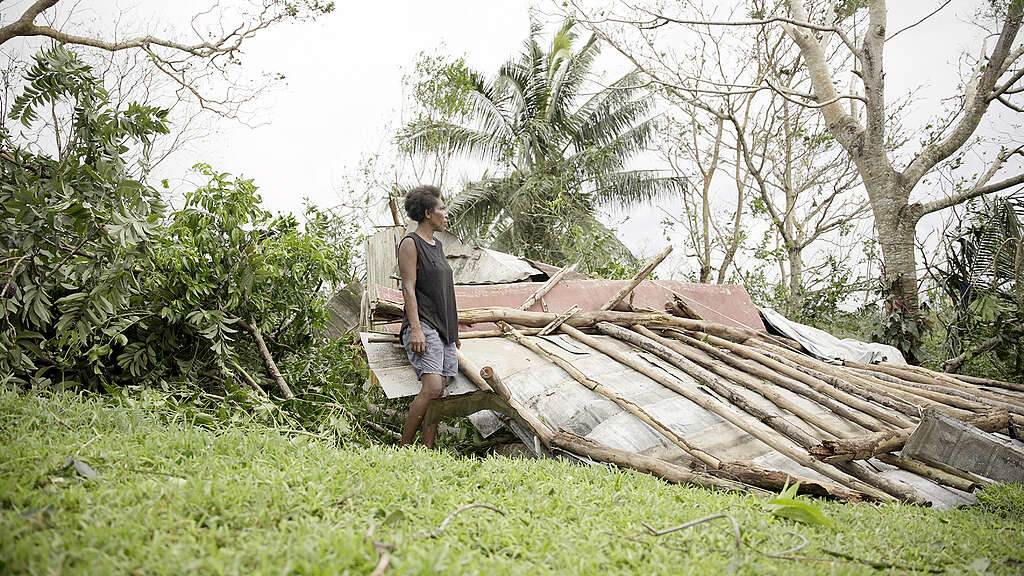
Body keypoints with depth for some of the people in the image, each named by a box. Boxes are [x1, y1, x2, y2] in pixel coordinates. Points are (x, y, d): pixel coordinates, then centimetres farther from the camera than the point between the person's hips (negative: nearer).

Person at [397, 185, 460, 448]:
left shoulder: (436, 245, 22)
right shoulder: (410, 243, -3)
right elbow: (409, 288, -11)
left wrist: (454, 331, 24)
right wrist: (416, 329, -20)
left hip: (443, 328, 8)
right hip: (423, 327, -8)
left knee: (436, 395, 1)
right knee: (431, 388, -20)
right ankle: (404, 448, -12)